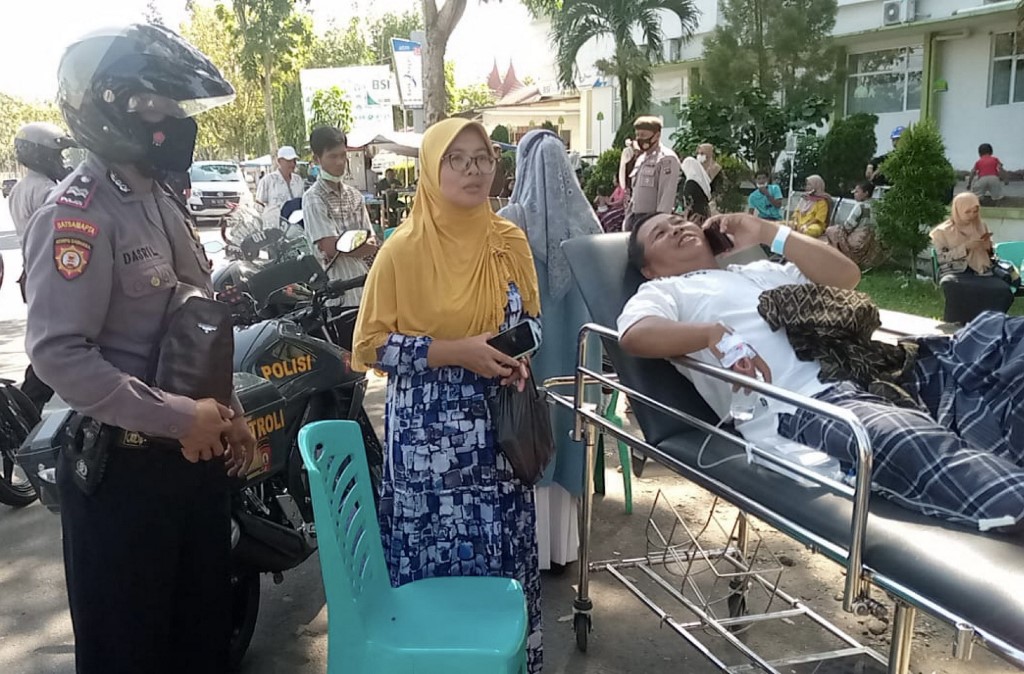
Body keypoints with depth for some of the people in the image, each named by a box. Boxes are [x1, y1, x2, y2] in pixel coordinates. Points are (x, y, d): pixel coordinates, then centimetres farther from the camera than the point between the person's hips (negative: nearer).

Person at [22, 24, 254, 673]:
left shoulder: (162, 202, 12)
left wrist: (228, 412, 9)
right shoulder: (78, 216, -17)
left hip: (194, 451, 8)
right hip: (122, 466, -8)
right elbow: (57, 352, -25)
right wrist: (178, 417, -24)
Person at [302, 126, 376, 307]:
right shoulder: (313, 198, -6)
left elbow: (370, 243, 9)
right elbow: (330, 247, -15)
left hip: (362, 278, 6)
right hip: (337, 285, -6)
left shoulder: (354, 195, 14)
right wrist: (362, 246, -4)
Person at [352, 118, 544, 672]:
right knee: (434, 556, 6)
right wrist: (457, 351, -19)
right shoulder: (403, 250, -10)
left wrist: (519, 360, -7)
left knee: (502, 553, 12)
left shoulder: (511, 242, 3)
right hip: (428, 432, -4)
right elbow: (370, 345, -10)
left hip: (497, 429, 4)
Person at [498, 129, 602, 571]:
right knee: (564, 425, 14)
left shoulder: (512, 219, -13)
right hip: (575, 344, 4)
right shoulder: (584, 217, -1)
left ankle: (532, 546, 14)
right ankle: (562, 542, 25)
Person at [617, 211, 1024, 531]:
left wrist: (768, 232, 24)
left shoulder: (759, 269, 36)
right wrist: (715, 333, -21)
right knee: (912, 445, -38)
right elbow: (634, 334, -6)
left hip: (868, 370, 7)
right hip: (801, 405, -7)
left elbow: (846, 276, 29)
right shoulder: (663, 293, 18)